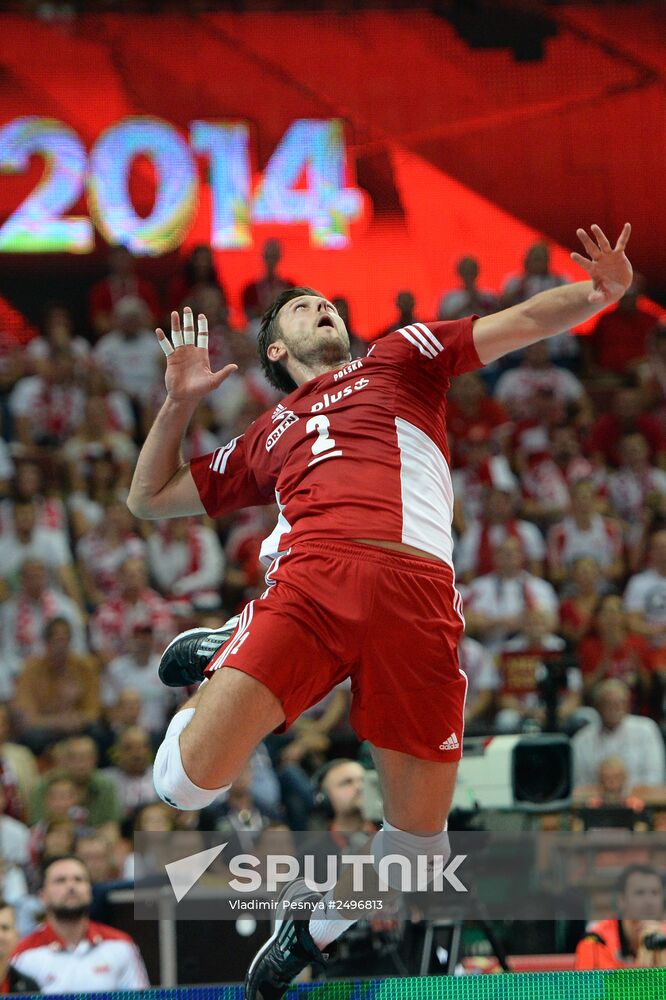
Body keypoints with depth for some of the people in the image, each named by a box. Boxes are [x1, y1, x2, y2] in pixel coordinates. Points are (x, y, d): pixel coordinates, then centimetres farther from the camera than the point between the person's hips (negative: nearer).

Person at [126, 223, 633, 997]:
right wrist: (179, 402, 30)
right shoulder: (266, 436, 33)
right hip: (310, 578, 1)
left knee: (419, 833, -3)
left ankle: (315, 922, 25)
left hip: (418, 599, -1)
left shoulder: (399, 358, 29)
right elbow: (148, 498, 41)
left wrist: (602, 291, -2)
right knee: (189, 781, -16)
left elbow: (521, 324, 17)